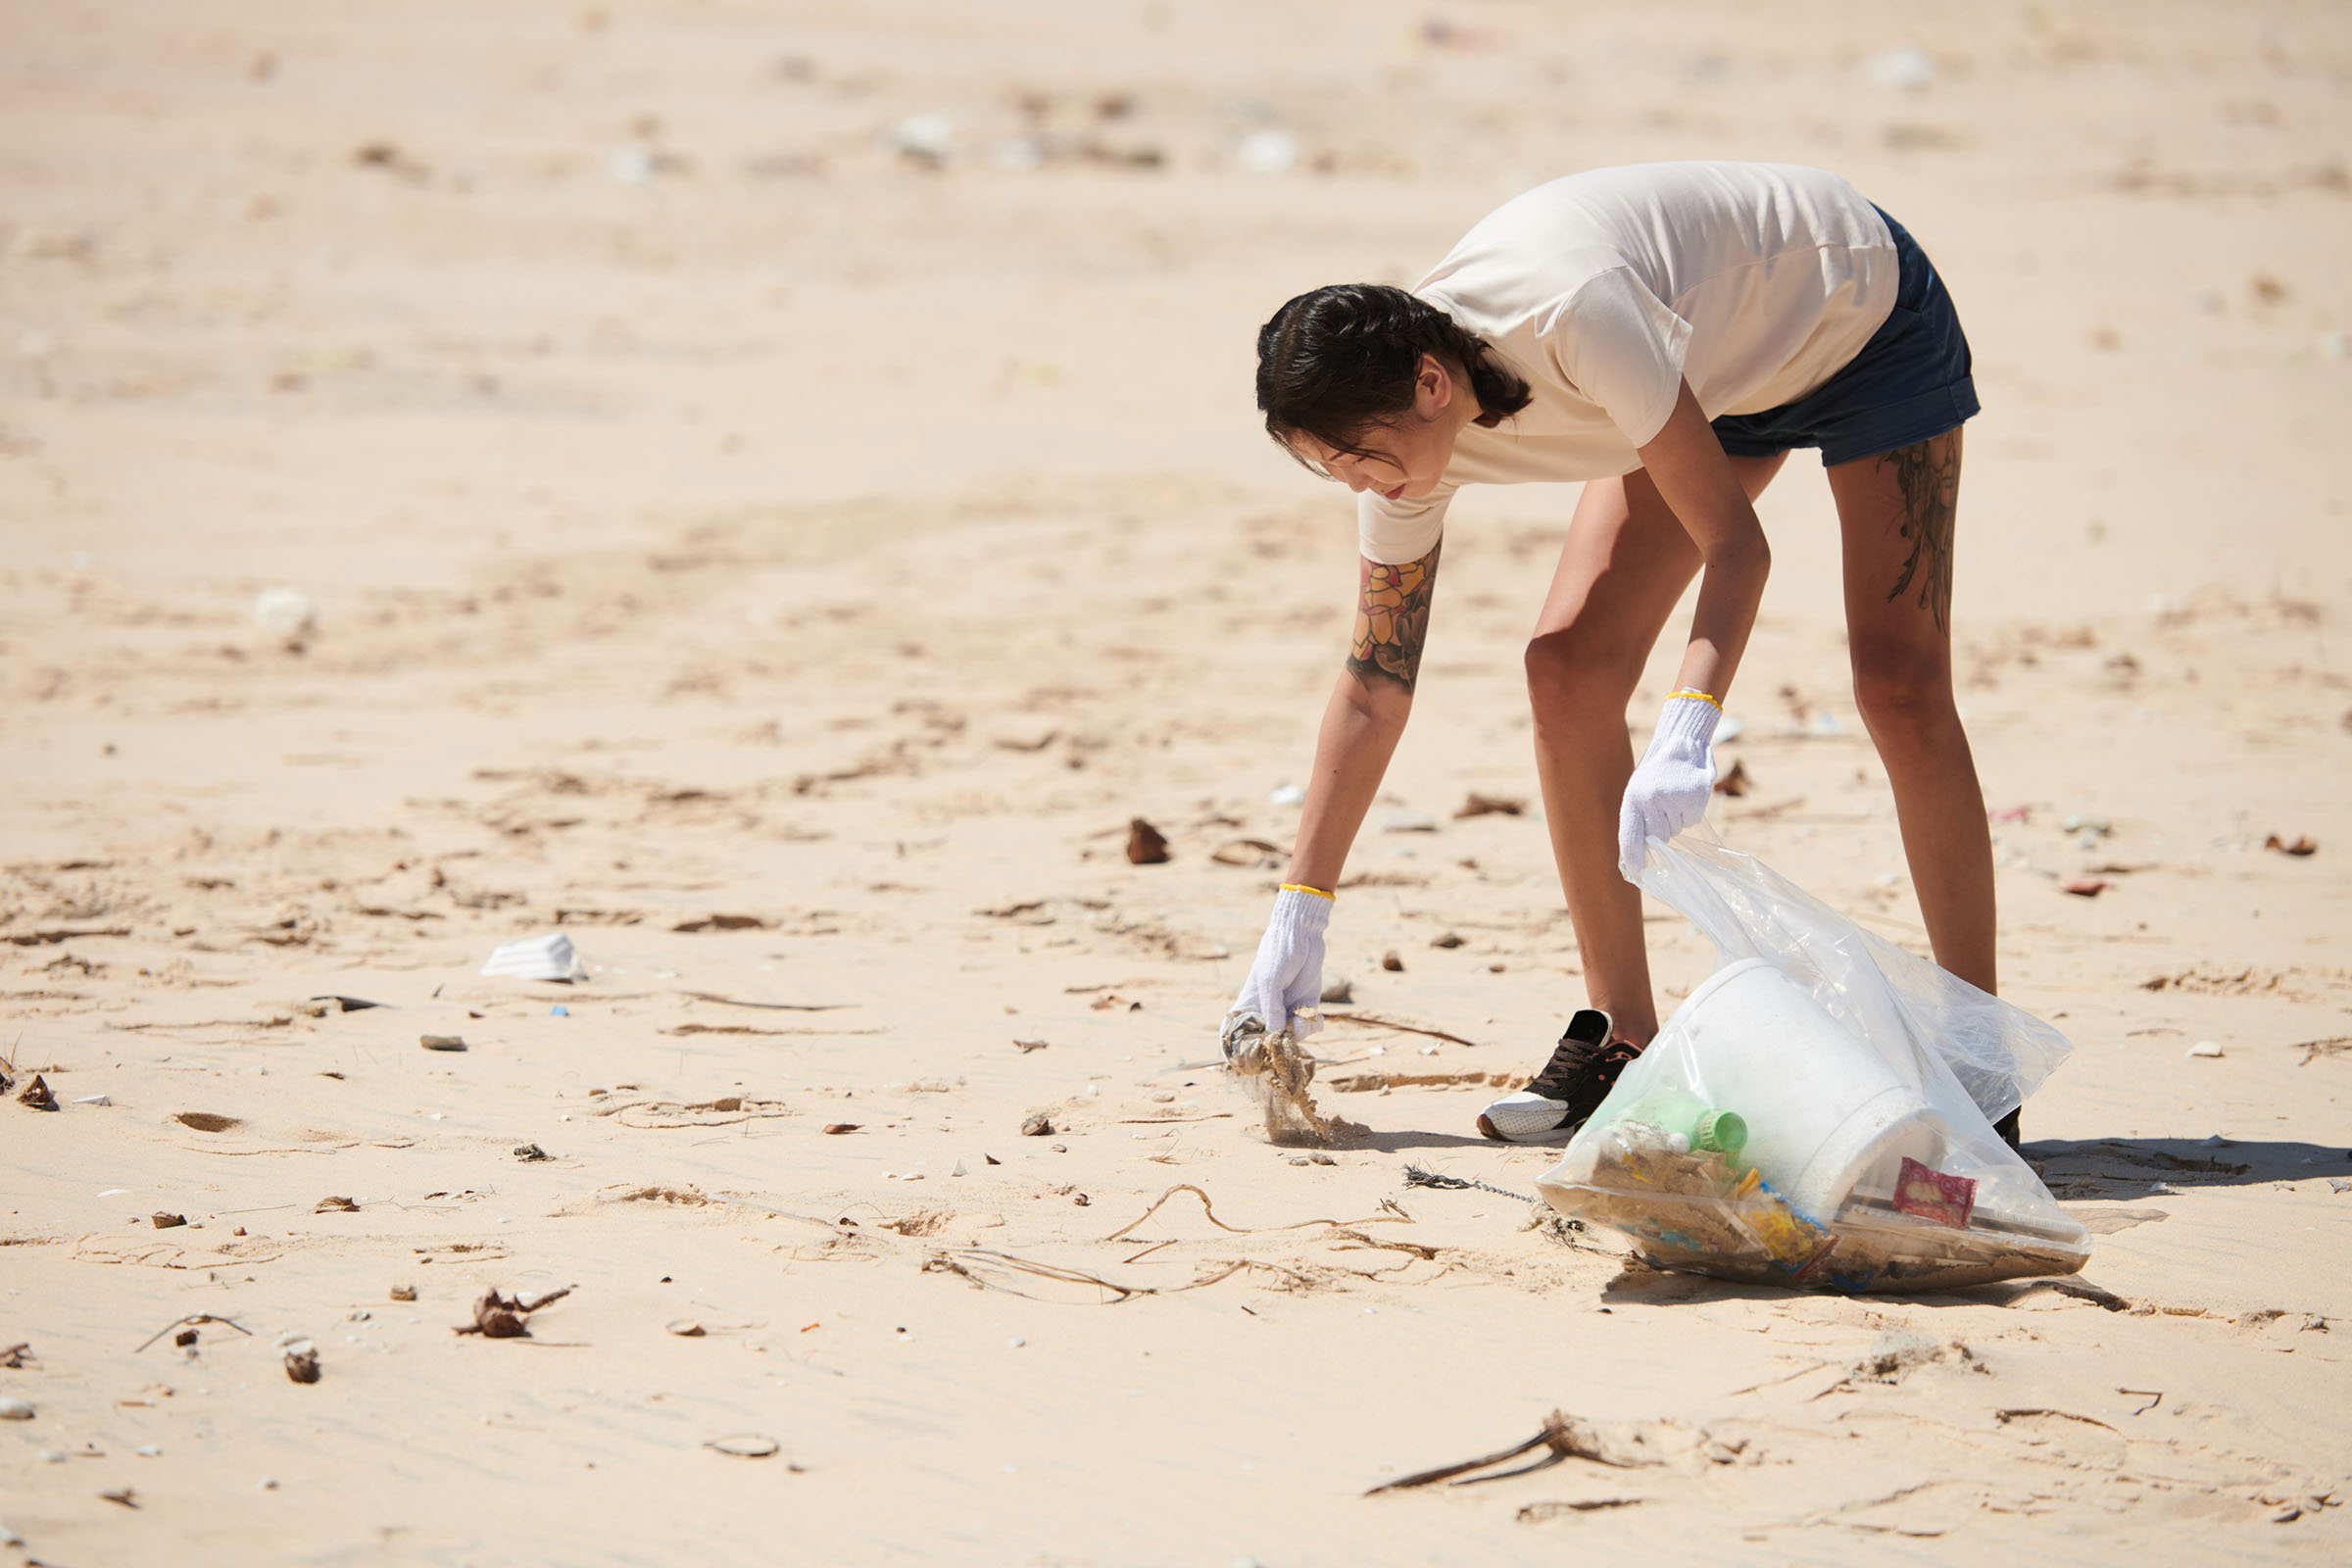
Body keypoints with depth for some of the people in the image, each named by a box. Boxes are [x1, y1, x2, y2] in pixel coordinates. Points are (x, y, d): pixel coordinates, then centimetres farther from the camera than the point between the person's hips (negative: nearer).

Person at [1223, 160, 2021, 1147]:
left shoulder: (1574, 315, -42)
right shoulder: (1395, 423, -19)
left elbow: (1737, 543, -38)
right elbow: (1373, 692, -9)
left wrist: (1688, 729, -52)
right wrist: (1298, 915, -10)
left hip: (1864, 316, -6)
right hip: (1722, 373, 6)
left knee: (1900, 688, -14)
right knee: (1569, 668, -9)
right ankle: (1621, 1040, -1)